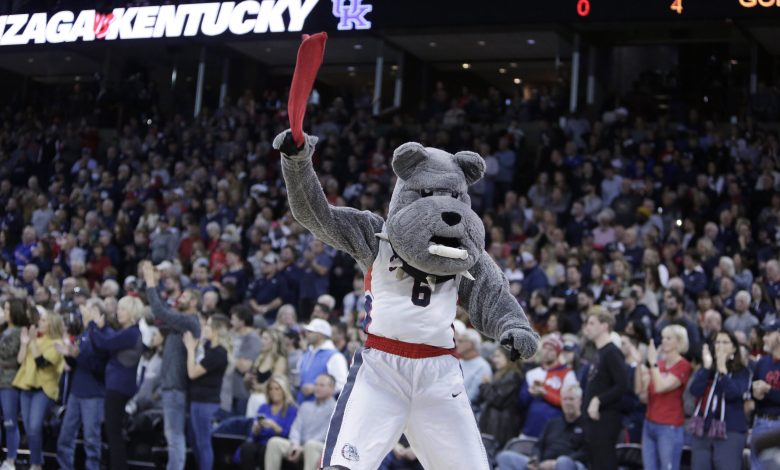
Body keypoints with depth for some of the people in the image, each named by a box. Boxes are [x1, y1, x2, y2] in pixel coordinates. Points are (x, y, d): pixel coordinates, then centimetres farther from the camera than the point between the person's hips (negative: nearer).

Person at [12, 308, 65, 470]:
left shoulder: (56, 343, -5)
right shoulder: (35, 339, 14)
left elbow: (41, 362, -17)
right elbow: (20, 360, 9)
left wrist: (33, 342, -18)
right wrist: (24, 343, -3)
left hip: (44, 388, -7)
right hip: (27, 386, 7)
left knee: (34, 428, -17)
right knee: (28, 429, 5)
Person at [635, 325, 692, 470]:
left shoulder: (683, 366, -7)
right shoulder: (659, 364, 12)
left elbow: (660, 387, -20)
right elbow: (640, 391, 9)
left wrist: (653, 362, -14)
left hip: (670, 427, -7)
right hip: (650, 424, 7)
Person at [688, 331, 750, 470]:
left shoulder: (741, 372, 0)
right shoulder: (706, 368, 12)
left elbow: (733, 393, -17)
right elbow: (695, 390, -5)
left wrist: (722, 370, -23)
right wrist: (706, 367, -14)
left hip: (730, 432, -5)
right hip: (702, 430, 5)